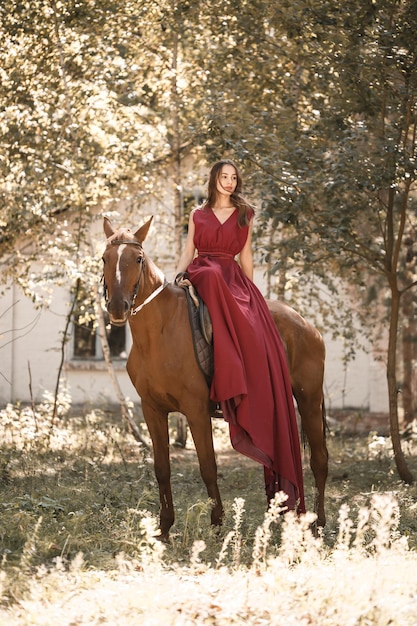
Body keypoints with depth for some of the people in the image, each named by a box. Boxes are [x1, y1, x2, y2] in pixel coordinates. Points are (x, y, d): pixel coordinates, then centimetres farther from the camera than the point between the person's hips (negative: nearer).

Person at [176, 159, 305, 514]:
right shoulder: (198, 216, 19)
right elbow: (188, 252, 14)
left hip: (233, 278, 1)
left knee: (257, 341, -24)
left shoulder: (244, 214, 19)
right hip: (202, 275, -1)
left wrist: (251, 293, 12)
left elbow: (246, 255, 18)